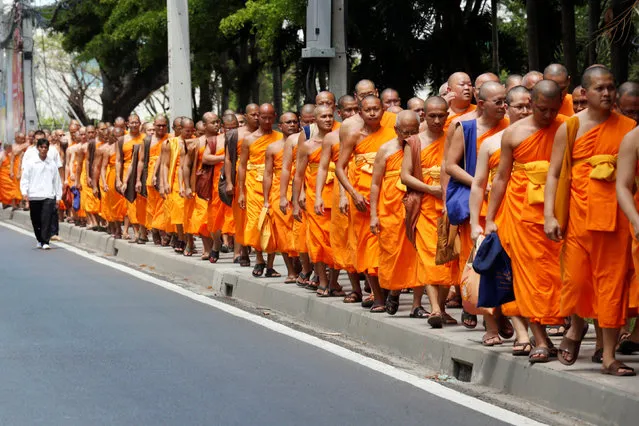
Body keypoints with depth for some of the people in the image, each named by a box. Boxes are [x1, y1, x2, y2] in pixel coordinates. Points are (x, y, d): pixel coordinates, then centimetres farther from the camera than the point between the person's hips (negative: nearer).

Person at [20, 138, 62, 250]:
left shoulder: (52, 164, 6)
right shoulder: (31, 163, 5)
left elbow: (57, 181, 11)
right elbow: (25, 178, 4)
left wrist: (58, 196, 9)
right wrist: (24, 192, -8)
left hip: (48, 196, -1)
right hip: (34, 196, 1)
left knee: (46, 219, -13)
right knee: (36, 220, 9)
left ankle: (45, 242, -12)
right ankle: (40, 240, 27)